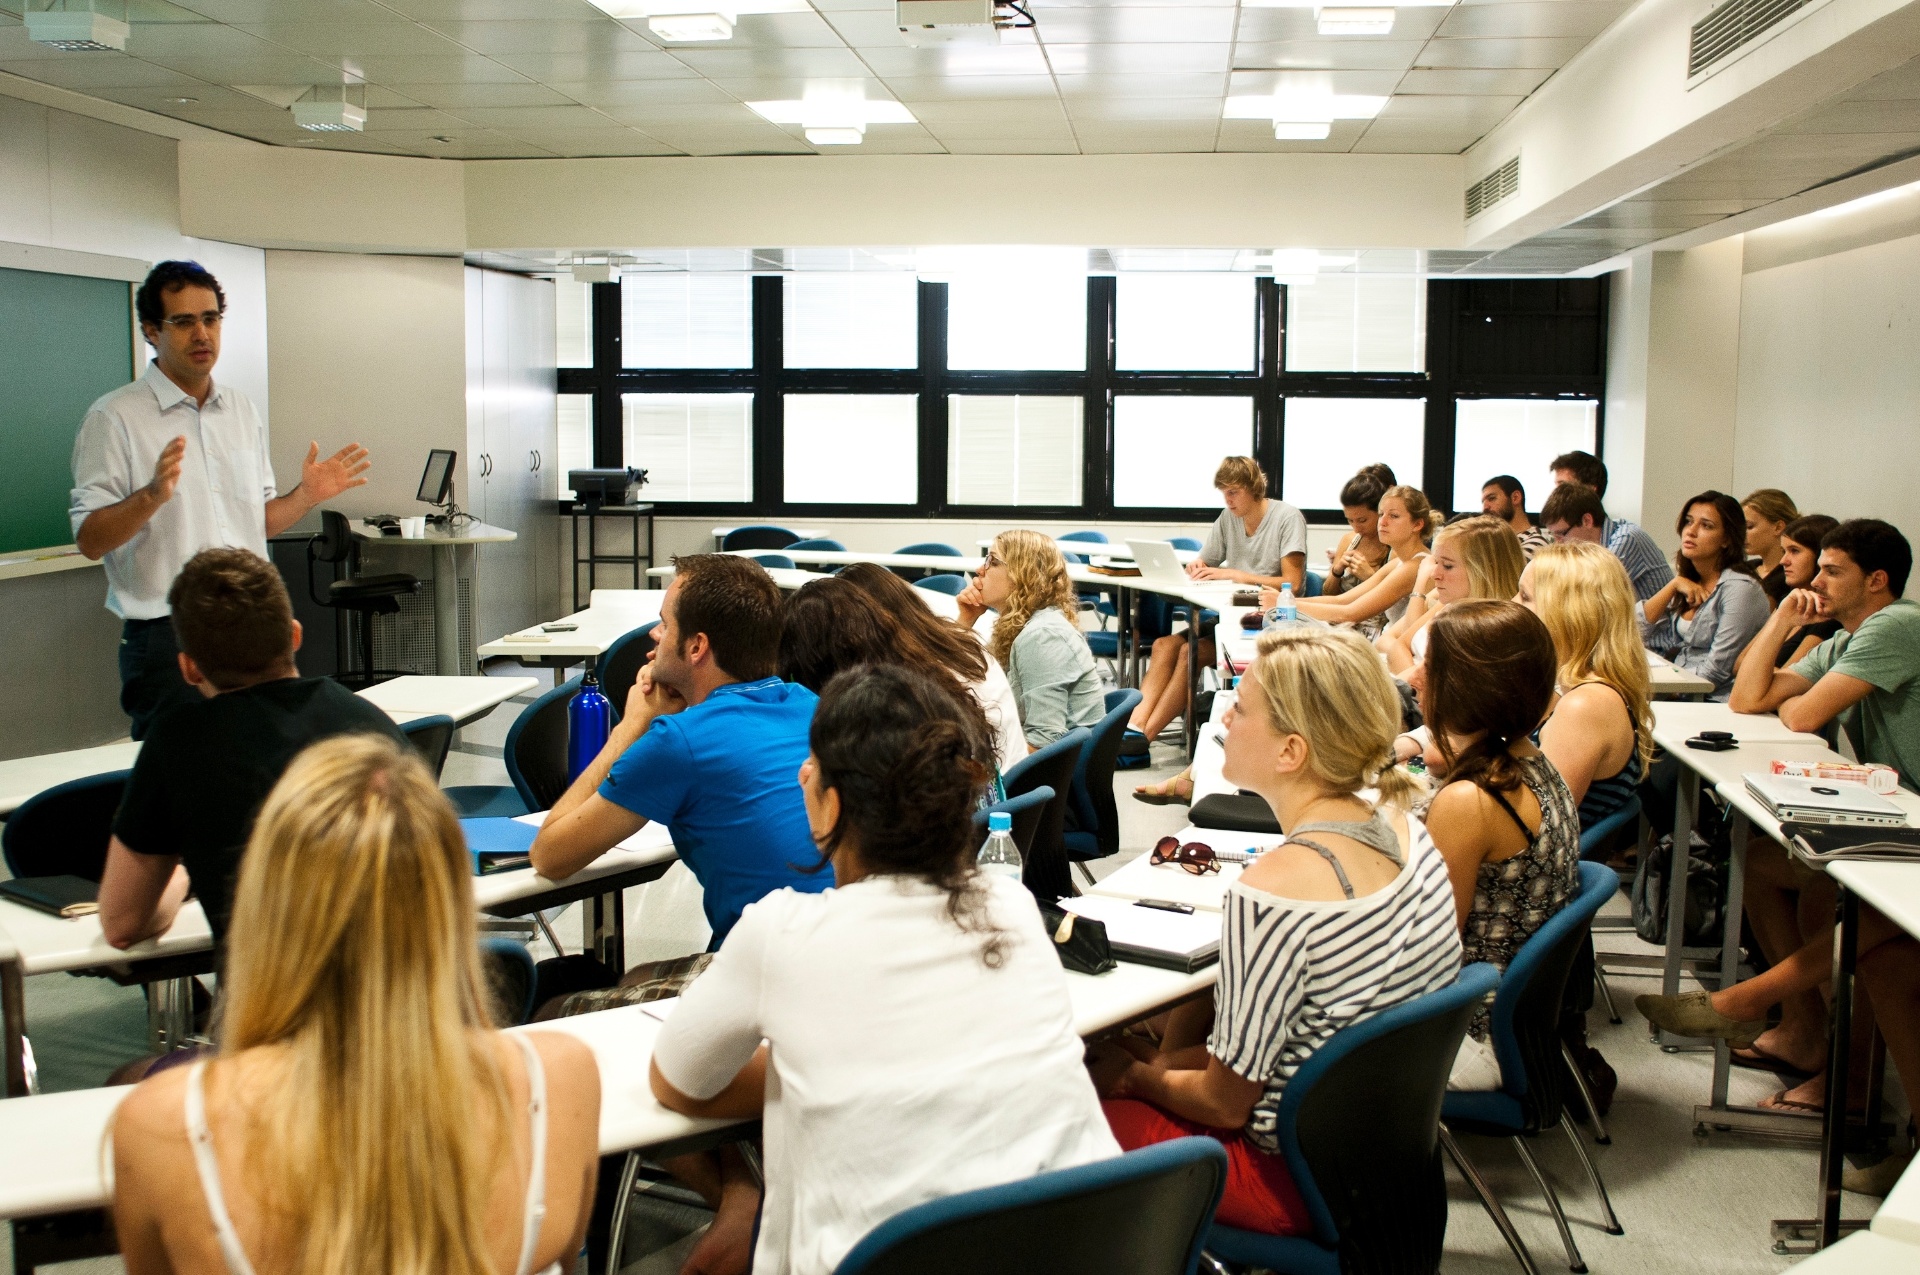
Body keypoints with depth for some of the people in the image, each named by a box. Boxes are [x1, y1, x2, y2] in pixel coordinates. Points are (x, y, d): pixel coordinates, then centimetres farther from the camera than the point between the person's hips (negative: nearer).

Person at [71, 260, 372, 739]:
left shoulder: (244, 412, 13)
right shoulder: (114, 417, -4)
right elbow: (89, 540, -9)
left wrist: (307, 496, 1)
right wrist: (152, 495, -25)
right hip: (166, 640, -5)